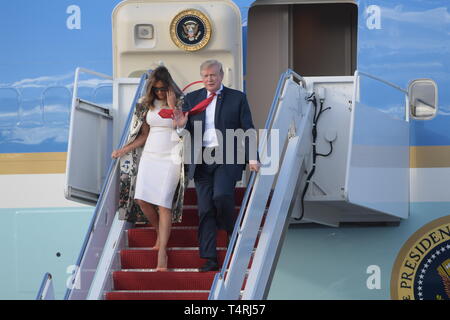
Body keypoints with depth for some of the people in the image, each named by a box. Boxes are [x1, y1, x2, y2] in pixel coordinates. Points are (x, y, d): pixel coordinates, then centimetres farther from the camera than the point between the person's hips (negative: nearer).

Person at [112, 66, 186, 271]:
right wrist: (124, 150, 12)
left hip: (170, 158, -5)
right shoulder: (148, 105, 11)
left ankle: (162, 252, -13)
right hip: (150, 156, 5)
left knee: (163, 203, -12)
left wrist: (172, 107, -15)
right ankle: (160, 233, 18)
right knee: (142, 199, -8)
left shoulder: (179, 103, -3)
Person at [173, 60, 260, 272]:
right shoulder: (192, 99, 13)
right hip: (201, 160, 3)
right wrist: (181, 126, -11)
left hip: (226, 159, -3)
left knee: (221, 197, -24)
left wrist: (252, 157, -4)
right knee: (205, 210, 0)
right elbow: (189, 133, 12)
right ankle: (210, 259, 3)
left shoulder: (237, 98, 6)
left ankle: (232, 232, 7)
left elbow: (247, 129, 5)